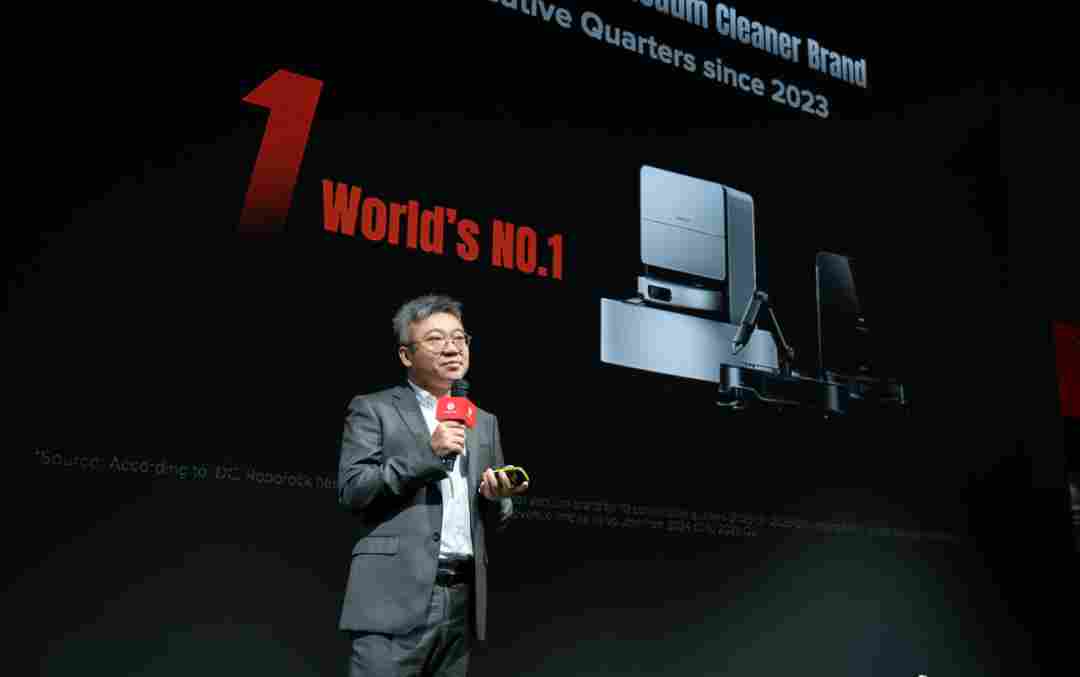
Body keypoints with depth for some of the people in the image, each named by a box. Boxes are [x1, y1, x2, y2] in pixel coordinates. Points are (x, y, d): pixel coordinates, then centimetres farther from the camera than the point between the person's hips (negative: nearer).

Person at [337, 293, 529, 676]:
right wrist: (427, 453, -13)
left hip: (462, 601, 5)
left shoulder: (484, 423, 20)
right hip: (395, 597, -5)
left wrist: (496, 496, -1)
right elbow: (351, 490, -8)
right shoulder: (373, 409, 5)